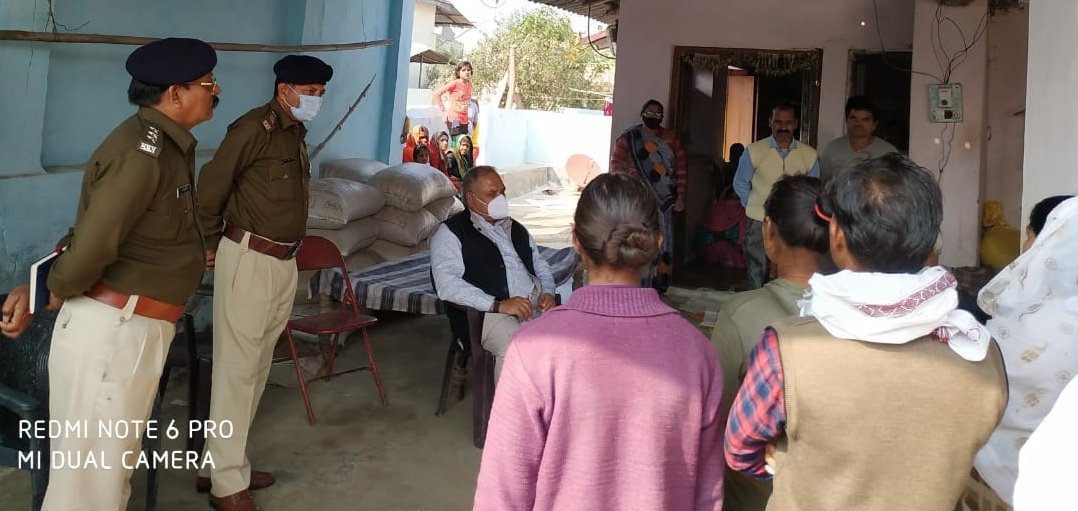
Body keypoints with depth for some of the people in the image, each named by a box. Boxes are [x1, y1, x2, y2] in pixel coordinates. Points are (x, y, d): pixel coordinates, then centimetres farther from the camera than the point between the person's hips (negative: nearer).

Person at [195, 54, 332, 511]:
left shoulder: (296, 134, 13)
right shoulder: (255, 128, -13)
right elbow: (211, 185, -12)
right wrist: (211, 243, 0)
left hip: (284, 262, 9)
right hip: (249, 259, -9)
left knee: (257, 366, 13)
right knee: (237, 366, -3)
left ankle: (219, 462, 26)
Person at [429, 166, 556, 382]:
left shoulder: (515, 229, 28)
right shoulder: (450, 232, 5)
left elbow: (540, 265, 31)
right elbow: (447, 284, -8)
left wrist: (548, 294, 6)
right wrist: (498, 305, -17)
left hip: (536, 306, 6)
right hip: (491, 313, -6)